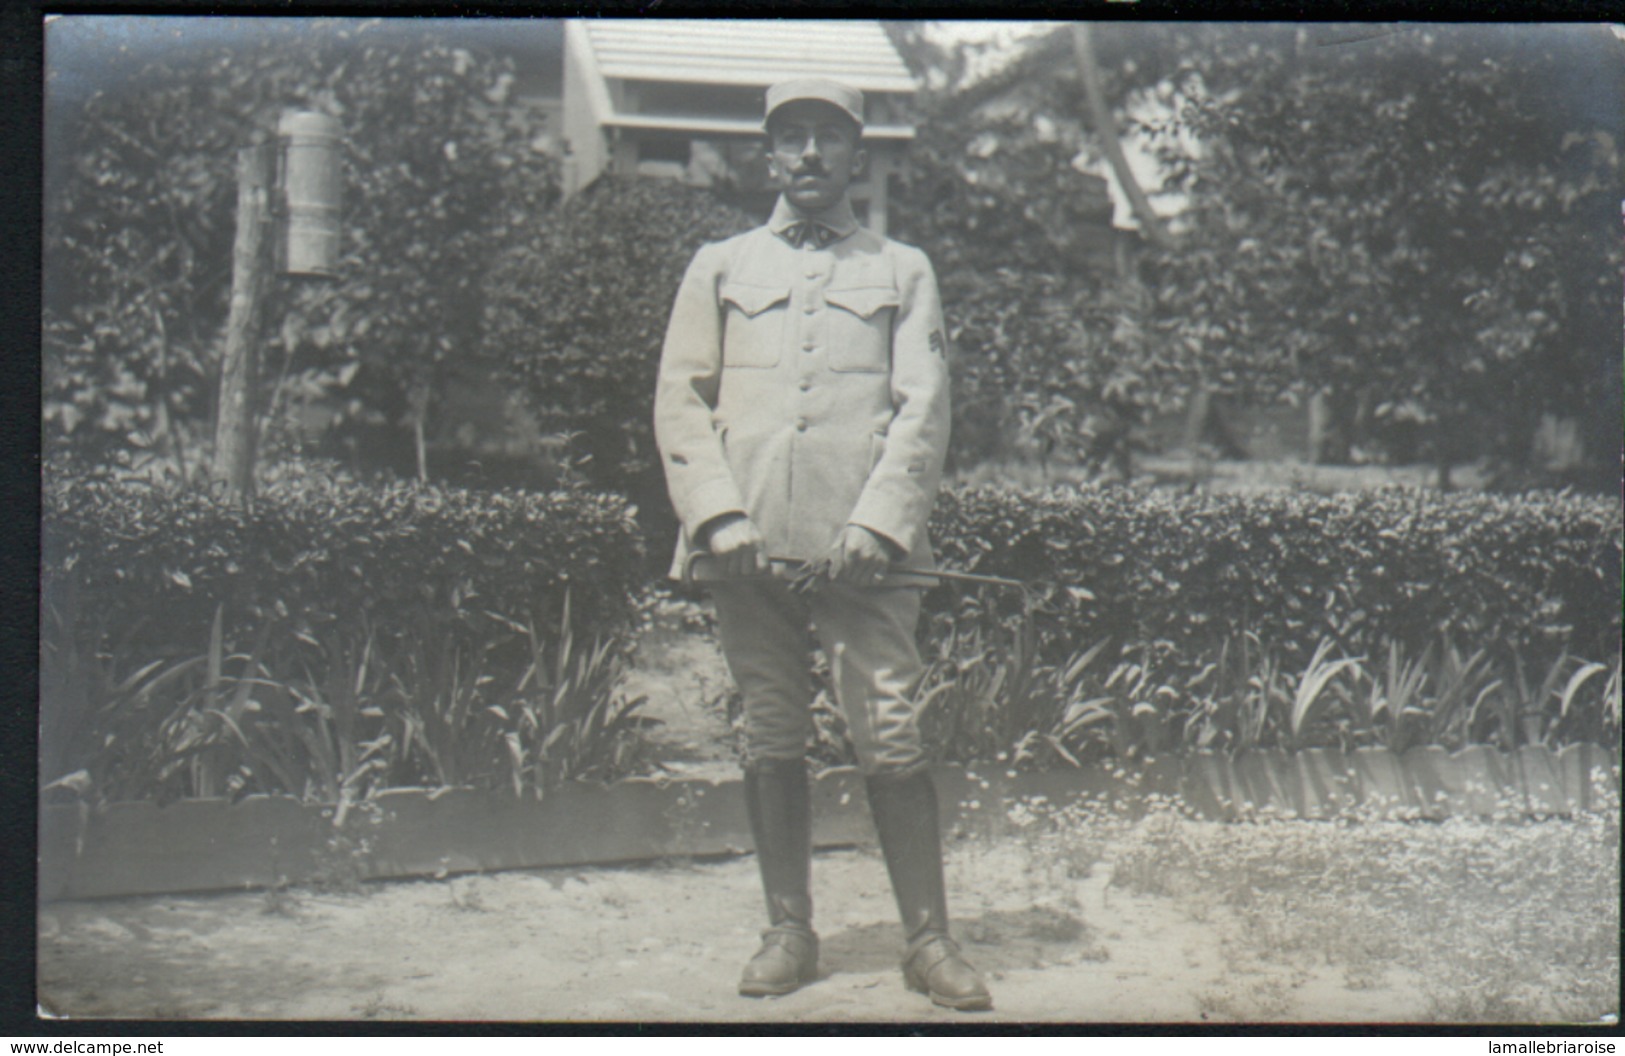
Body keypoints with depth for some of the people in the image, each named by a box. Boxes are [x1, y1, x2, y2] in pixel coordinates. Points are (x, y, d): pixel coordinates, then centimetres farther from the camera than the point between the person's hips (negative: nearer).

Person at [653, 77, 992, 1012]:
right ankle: (790, 933, 15)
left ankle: (929, 939, 2)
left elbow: (924, 410, 4)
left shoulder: (903, 271, 13)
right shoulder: (721, 267, 15)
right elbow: (682, 400, 8)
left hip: (863, 548, -1)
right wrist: (721, 518, -5)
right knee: (772, 739, 5)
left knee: (893, 738, -6)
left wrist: (876, 525, -10)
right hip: (751, 548, 2)